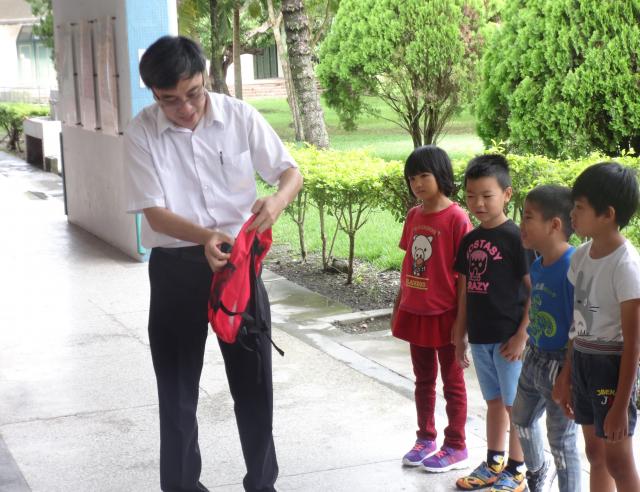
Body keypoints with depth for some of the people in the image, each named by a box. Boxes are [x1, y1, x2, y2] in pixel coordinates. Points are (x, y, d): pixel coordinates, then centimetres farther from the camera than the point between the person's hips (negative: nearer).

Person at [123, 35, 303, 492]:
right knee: (177, 385, 9)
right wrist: (205, 236, -32)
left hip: (240, 258, 1)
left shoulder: (239, 116, -8)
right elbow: (154, 212, -13)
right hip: (176, 267, -1)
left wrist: (277, 200, -26)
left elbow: (292, 172, -2)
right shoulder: (141, 133, -11)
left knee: (253, 378, 10)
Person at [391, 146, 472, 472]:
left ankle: (456, 448, 18)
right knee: (423, 380, 18)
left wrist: (463, 320, -14)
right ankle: (425, 439, 31)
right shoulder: (413, 216, 5)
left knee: (452, 382, 7)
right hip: (415, 313, 6)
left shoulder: (457, 218, -15)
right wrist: (398, 307, 14)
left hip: (445, 315, -6)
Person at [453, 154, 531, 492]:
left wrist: (522, 335, -15)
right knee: (494, 401, 17)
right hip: (479, 337, 6)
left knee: (514, 404, 3)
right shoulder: (469, 240, 7)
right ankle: (493, 465, 28)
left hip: (508, 337, -6)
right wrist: (460, 335, 14)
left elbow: (534, 290, -12)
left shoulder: (515, 237, -12)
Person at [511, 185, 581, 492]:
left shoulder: (572, 268, -25)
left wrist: (568, 375, -23)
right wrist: (530, 352, 17)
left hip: (560, 365, -9)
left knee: (561, 440, 5)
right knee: (522, 418, 28)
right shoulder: (537, 265, 1)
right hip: (534, 359, 9)